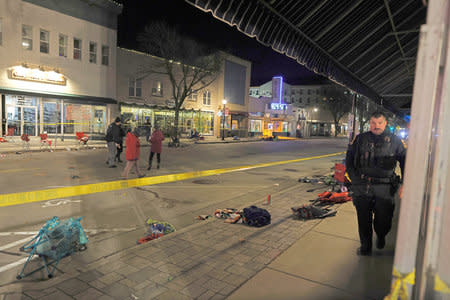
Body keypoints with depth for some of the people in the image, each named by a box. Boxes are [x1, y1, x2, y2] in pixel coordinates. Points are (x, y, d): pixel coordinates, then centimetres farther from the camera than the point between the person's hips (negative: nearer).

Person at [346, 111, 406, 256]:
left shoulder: (395, 141, 5)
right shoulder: (360, 139, 6)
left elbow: (405, 161, 9)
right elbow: (349, 159, 13)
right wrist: (354, 177, 5)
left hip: (384, 188, -1)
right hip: (362, 187, 1)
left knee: (383, 219, 6)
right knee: (363, 220, 8)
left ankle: (381, 237, 39)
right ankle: (365, 247, 27)